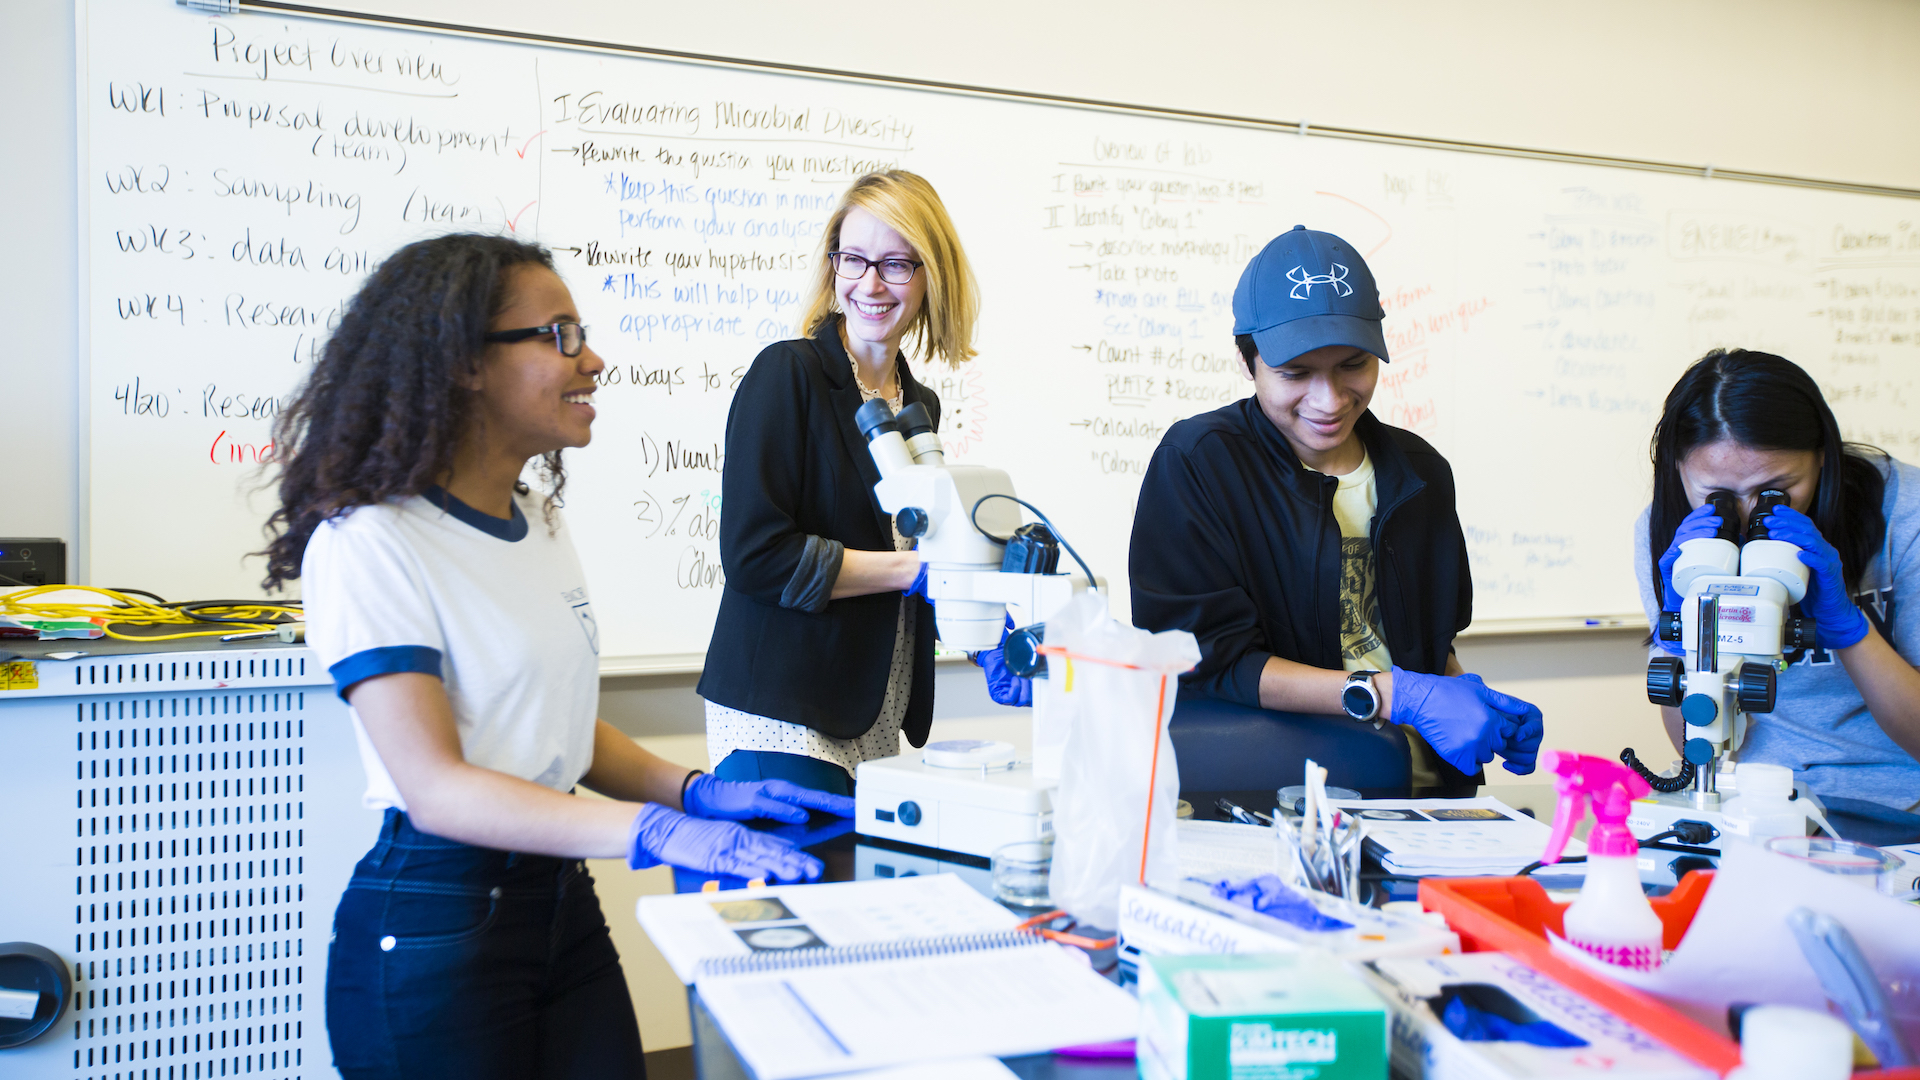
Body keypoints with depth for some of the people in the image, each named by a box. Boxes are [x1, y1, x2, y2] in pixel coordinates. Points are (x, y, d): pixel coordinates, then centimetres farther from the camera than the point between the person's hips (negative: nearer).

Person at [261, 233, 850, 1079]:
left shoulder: (540, 525, 9)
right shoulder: (368, 543, -16)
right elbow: (436, 785, -23)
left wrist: (696, 794, -2)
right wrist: (653, 832, -32)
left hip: (564, 903, 7)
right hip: (432, 929, -7)